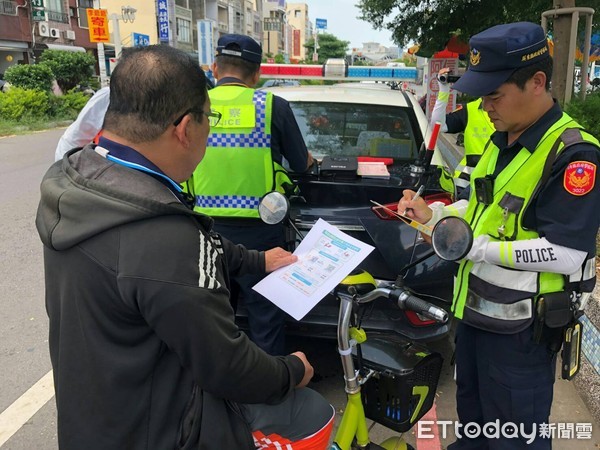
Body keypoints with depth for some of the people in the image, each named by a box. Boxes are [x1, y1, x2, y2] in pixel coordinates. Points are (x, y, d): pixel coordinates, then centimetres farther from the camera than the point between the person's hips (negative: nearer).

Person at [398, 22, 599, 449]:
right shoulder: (501, 140, 8)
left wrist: (477, 249, -28)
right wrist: (434, 214, 4)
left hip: (520, 328, -8)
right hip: (475, 308, 9)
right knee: (471, 415, 28)